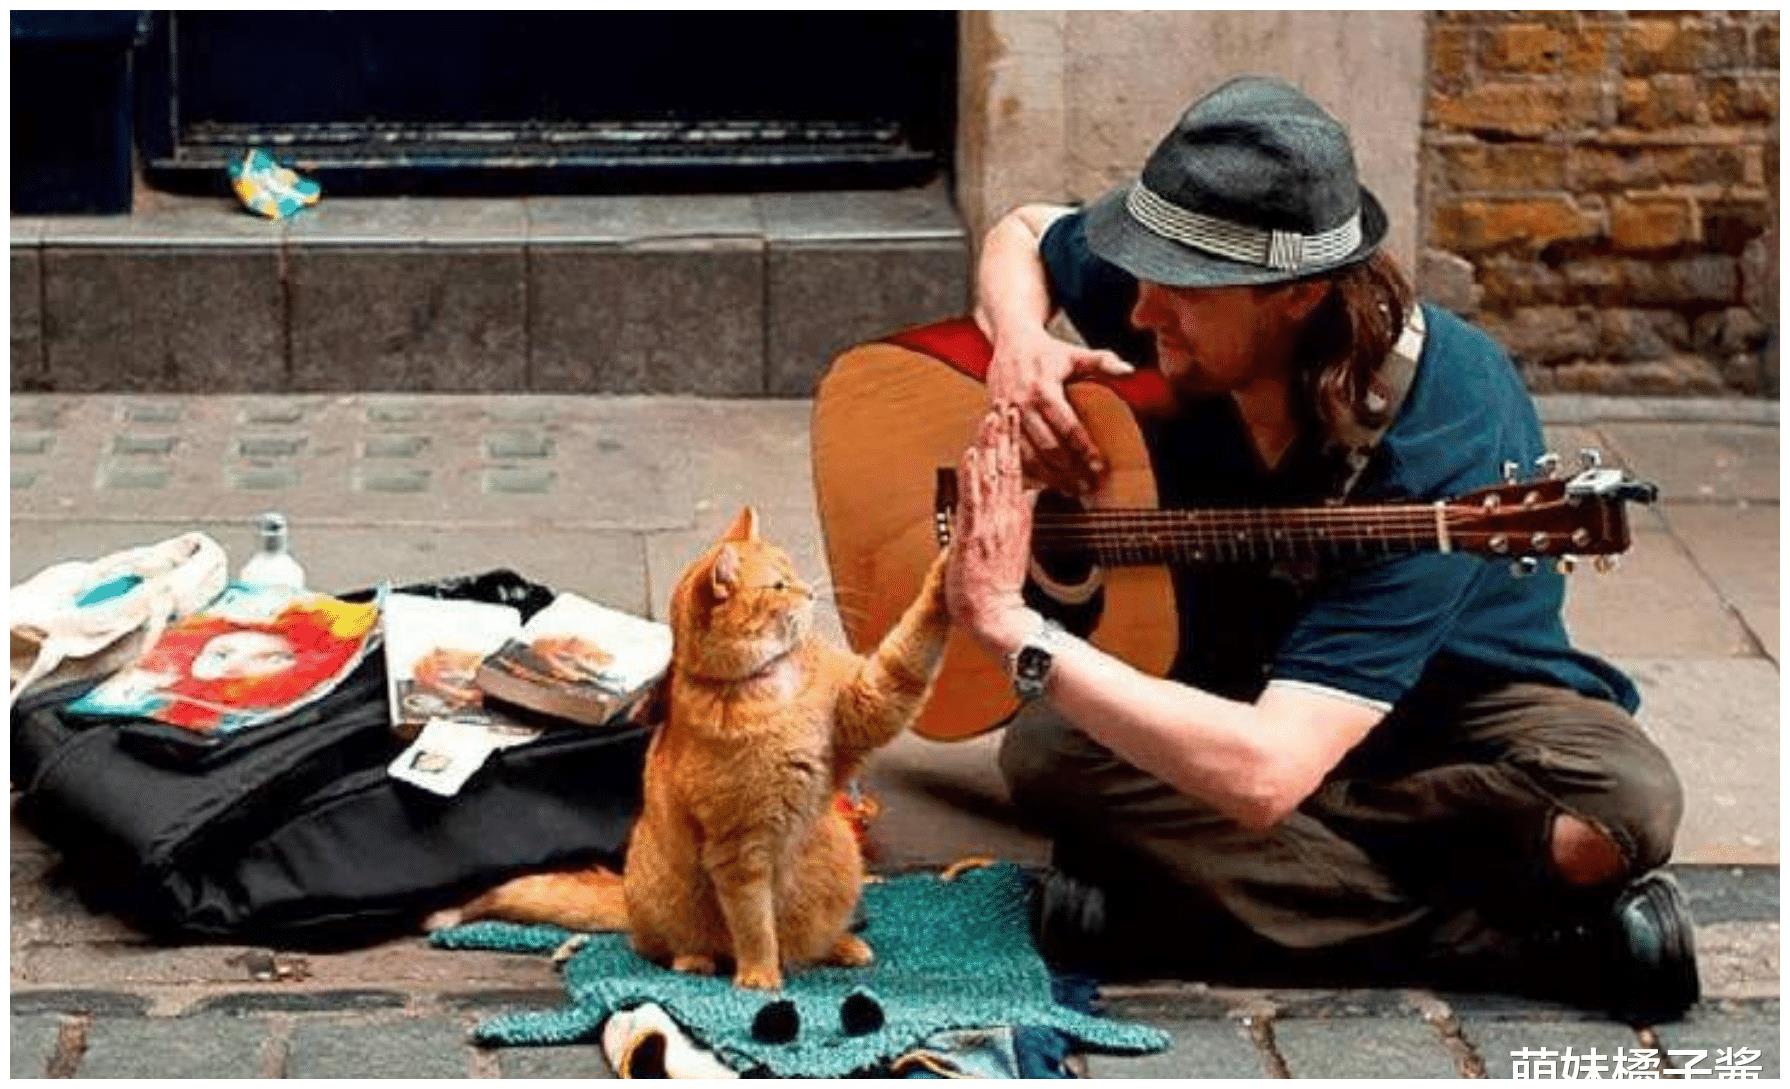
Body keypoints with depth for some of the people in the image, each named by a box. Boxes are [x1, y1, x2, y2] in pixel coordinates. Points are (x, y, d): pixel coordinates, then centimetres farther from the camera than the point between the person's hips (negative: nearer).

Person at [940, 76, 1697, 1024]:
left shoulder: (1441, 446, -36)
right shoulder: (1171, 308, -18)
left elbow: (1260, 773, -45)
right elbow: (1022, 234, 9)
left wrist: (1010, 625, -40)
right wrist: (1019, 351, -15)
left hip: (1457, 697, -5)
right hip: (1242, 681, 6)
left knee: (1622, 803, -37)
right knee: (1044, 749, -29)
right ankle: (1526, 935, -23)